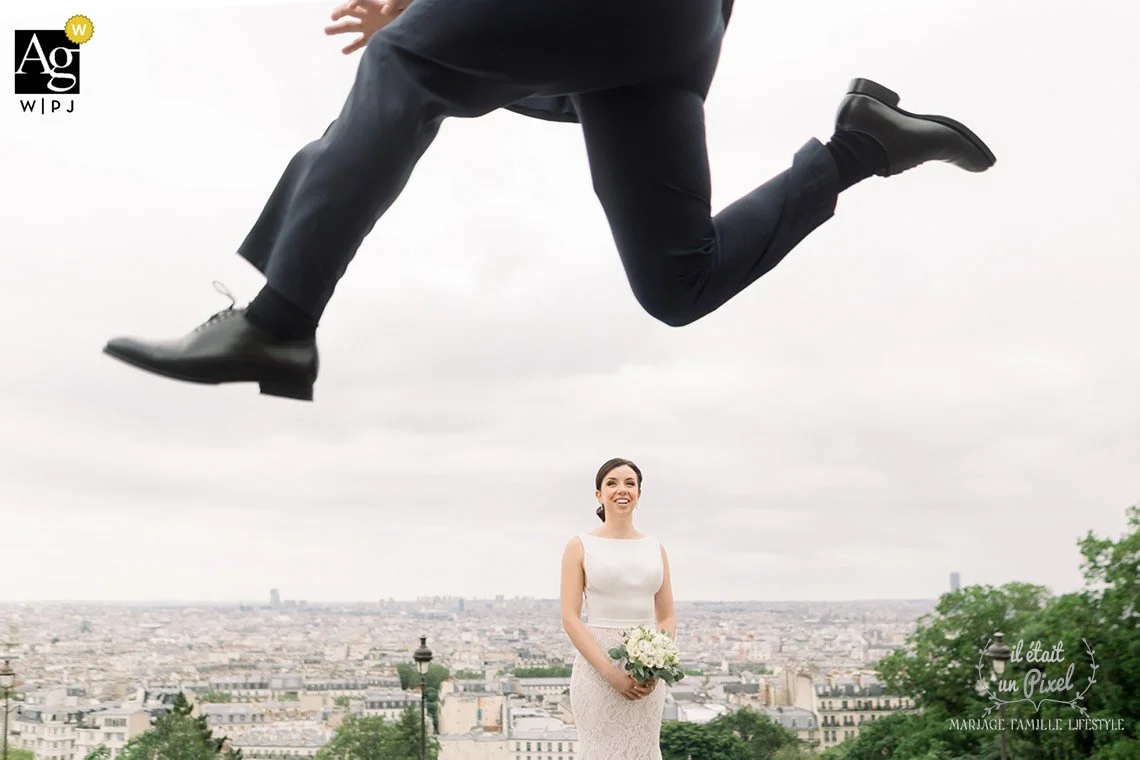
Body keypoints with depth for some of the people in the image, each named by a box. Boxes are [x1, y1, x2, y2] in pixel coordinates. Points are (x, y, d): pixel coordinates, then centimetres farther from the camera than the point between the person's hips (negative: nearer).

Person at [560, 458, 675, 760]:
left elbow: (668, 618, 10)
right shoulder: (580, 547, -1)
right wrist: (611, 672, -16)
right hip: (596, 669, -3)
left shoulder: (655, 548, 10)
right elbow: (570, 618, -7)